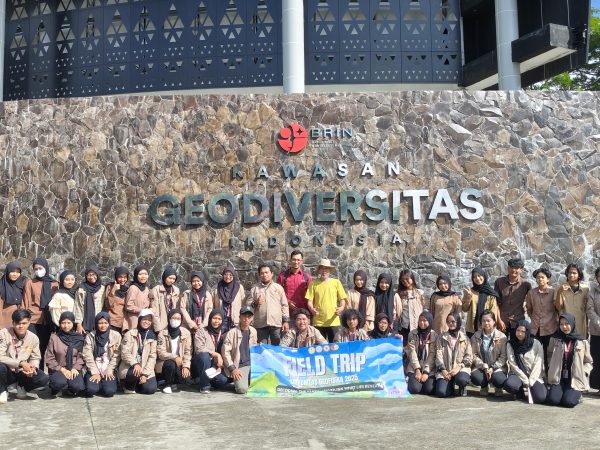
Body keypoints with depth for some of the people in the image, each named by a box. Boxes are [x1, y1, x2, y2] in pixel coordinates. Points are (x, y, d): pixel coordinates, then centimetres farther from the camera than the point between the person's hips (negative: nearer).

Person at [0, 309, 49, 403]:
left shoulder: (34, 338, -4)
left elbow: (36, 358, 4)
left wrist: (33, 367, -20)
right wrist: (21, 363, -29)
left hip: (23, 373, 3)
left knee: (43, 379, -22)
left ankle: (21, 387, 12)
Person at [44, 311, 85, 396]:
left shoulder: (79, 338, 5)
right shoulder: (54, 337, 0)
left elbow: (81, 357, 3)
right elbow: (49, 358, 0)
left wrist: (75, 368, -13)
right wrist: (62, 369, -9)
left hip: (74, 369, 1)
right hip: (58, 369, -1)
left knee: (77, 386, -29)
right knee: (60, 383, -34)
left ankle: (68, 391, 9)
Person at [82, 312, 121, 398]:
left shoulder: (116, 336, 1)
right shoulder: (90, 336, 1)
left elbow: (116, 356, 0)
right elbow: (88, 356, -5)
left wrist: (109, 371, -9)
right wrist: (95, 373, -13)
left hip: (108, 371, 0)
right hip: (94, 370, 0)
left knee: (109, 391, -22)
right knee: (91, 389, -25)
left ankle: (105, 383, 11)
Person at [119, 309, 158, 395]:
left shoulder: (152, 336, 6)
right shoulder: (130, 334, -2)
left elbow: (152, 356, -1)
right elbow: (125, 353, -12)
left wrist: (145, 373, -13)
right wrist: (135, 364, -29)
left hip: (145, 369, 3)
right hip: (130, 367, -3)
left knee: (150, 389, -20)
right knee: (135, 372, -36)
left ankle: (137, 384, 14)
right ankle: (128, 386, -2)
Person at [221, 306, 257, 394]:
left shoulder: (253, 331, 8)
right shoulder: (232, 332, -9)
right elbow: (225, 352, -10)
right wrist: (232, 368, -14)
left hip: (252, 364, 5)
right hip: (239, 366, -5)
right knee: (242, 389, -24)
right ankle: (238, 380, 8)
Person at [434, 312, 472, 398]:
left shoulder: (465, 338, 9)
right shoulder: (442, 338, 10)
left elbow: (469, 357, 2)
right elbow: (438, 355, 2)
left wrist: (459, 367, -14)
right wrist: (443, 370, -12)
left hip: (461, 368, 0)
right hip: (445, 370, 1)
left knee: (461, 380, -36)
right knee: (441, 392, -22)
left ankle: (462, 387, 3)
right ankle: (450, 385, 14)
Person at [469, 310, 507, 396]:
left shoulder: (502, 337, -3)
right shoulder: (476, 336, 2)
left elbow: (503, 356, -7)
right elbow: (474, 354, -3)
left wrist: (493, 368, -17)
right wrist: (484, 367, -17)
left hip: (497, 367, -1)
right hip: (481, 366, 1)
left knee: (499, 380, -33)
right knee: (475, 378, -30)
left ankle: (498, 388, 10)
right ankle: (484, 386, 11)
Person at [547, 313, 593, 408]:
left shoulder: (582, 341, 3)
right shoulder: (554, 339, 6)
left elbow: (589, 362, 13)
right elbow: (549, 355, 18)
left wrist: (583, 372, -2)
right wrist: (552, 366, 2)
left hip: (575, 379, -1)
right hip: (557, 378, 1)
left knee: (568, 402, -22)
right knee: (553, 399, -21)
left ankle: (577, 394, 13)